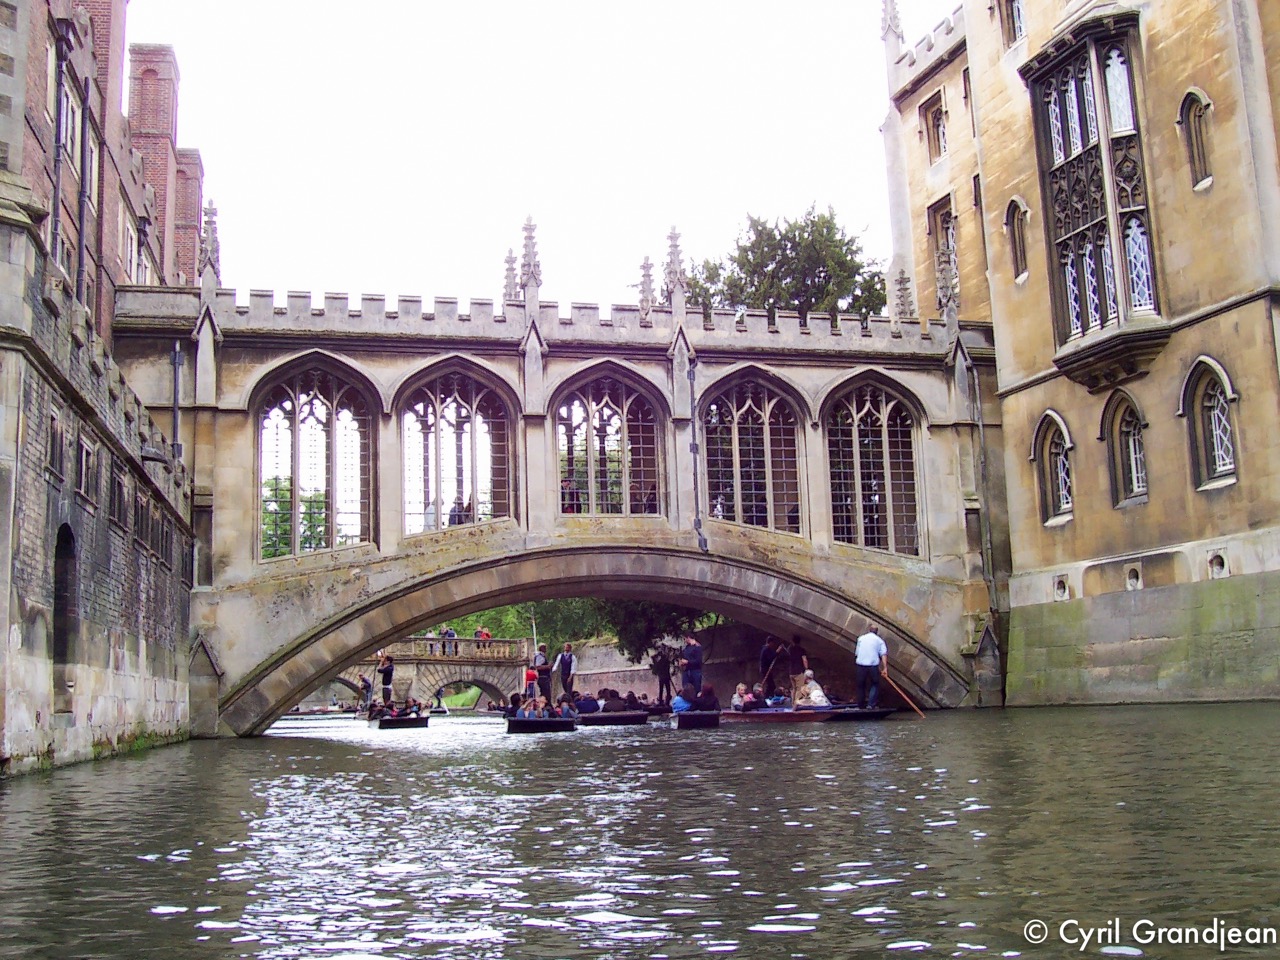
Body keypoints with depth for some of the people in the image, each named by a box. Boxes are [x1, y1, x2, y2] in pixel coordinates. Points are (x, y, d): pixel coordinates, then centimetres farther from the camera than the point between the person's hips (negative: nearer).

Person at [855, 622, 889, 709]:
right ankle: (871, 704, -1)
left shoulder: (861, 638, 13)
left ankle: (861, 706, 22)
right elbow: (883, 654, -5)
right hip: (873, 665, -2)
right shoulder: (879, 640, 7)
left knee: (861, 686, 15)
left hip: (860, 664, 2)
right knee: (875, 685, 12)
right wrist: (885, 667, -10)